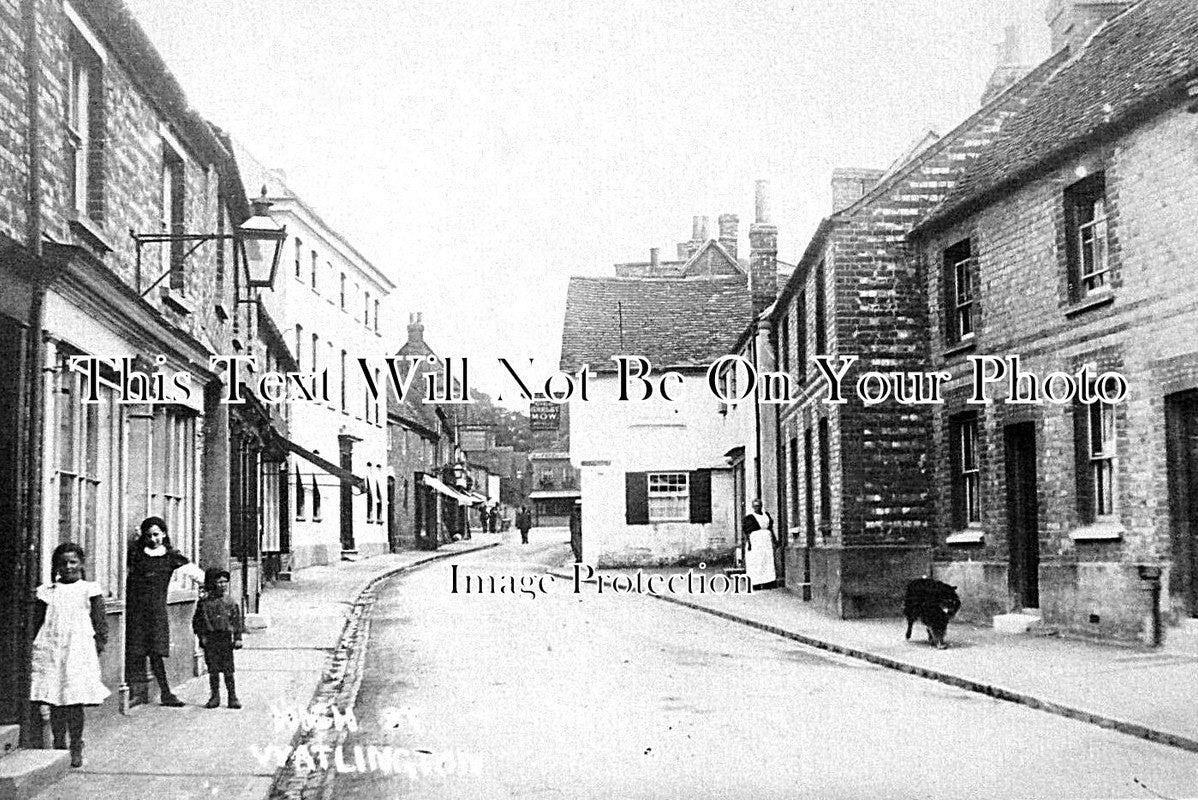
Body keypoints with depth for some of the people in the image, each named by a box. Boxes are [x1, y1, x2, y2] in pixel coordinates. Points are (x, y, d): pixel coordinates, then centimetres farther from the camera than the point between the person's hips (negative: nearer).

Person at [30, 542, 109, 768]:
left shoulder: (90, 590, 5)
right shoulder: (47, 591, 9)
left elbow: (100, 623, 5)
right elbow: (37, 624, 11)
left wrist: (99, 646, -3)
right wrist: (36, 648, 3)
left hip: (79, 652, -2)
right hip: (50, 652, 2)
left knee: (75, 702, -3)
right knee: (54, 702, 2)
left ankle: (76, 749, 5)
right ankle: (58, 746, 12)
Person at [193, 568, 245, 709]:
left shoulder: (231, 604, 5)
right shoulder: (204, 604, 3)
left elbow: (238, 621, 6)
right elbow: (197, 622, 7)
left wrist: (238, 638, -1)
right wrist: (202, 636, -3)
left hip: (226, 640, 0)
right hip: (210, 640, 0)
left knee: (228, 670, -1)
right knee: (213, 670, 5)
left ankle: (232, 697, 6)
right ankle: (214, 696, 15)